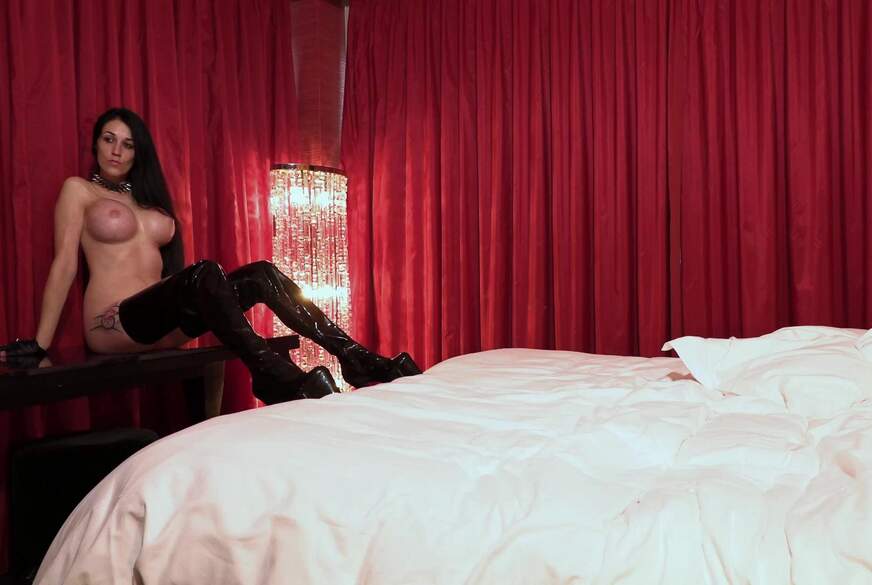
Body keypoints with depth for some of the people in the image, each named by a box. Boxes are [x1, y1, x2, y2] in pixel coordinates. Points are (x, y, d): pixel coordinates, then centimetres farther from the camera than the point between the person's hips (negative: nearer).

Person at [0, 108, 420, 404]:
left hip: (162, 322, 6)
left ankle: (355, 358, -29)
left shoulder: (147, 197, 24)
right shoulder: (78, 190, 8)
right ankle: (275, 379, -52)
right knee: (204, 273, -34)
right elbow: (65, 262, -1)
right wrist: (40, 343, -7)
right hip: (115, 323, -6)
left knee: (261, 274, -16)